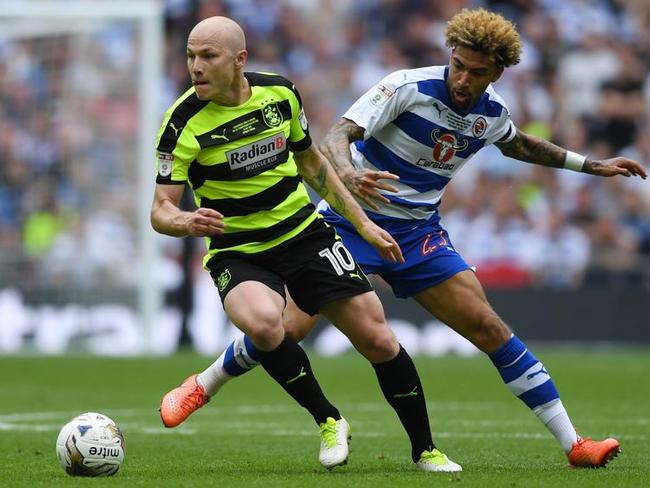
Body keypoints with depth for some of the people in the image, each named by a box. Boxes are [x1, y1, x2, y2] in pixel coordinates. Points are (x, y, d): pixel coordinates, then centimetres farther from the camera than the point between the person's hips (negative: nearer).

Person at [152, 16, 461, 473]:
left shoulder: (281, 92, -5)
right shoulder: (184, 122, -16)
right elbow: (161, 210, -16)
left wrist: (361, 221, 13)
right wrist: (186, 221, -39)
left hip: (305, 234, 3)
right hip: (237, 252, -3)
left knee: (378, 340, -4)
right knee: (262, 322, -35)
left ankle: (425, 450, 17)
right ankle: (329, 423, -12)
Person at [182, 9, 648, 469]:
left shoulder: (492, 113, 0)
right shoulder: (409, 87, -19)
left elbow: (519, 144, 25)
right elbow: (337, 137, -27)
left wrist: (591, 165, 25)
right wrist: (347, 174, -50)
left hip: (418, 233, 4)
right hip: (350, 220, -4)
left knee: (486, 324, -8)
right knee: (289, 327, -16)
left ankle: (574, 445, -7)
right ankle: (203, 386, 11)